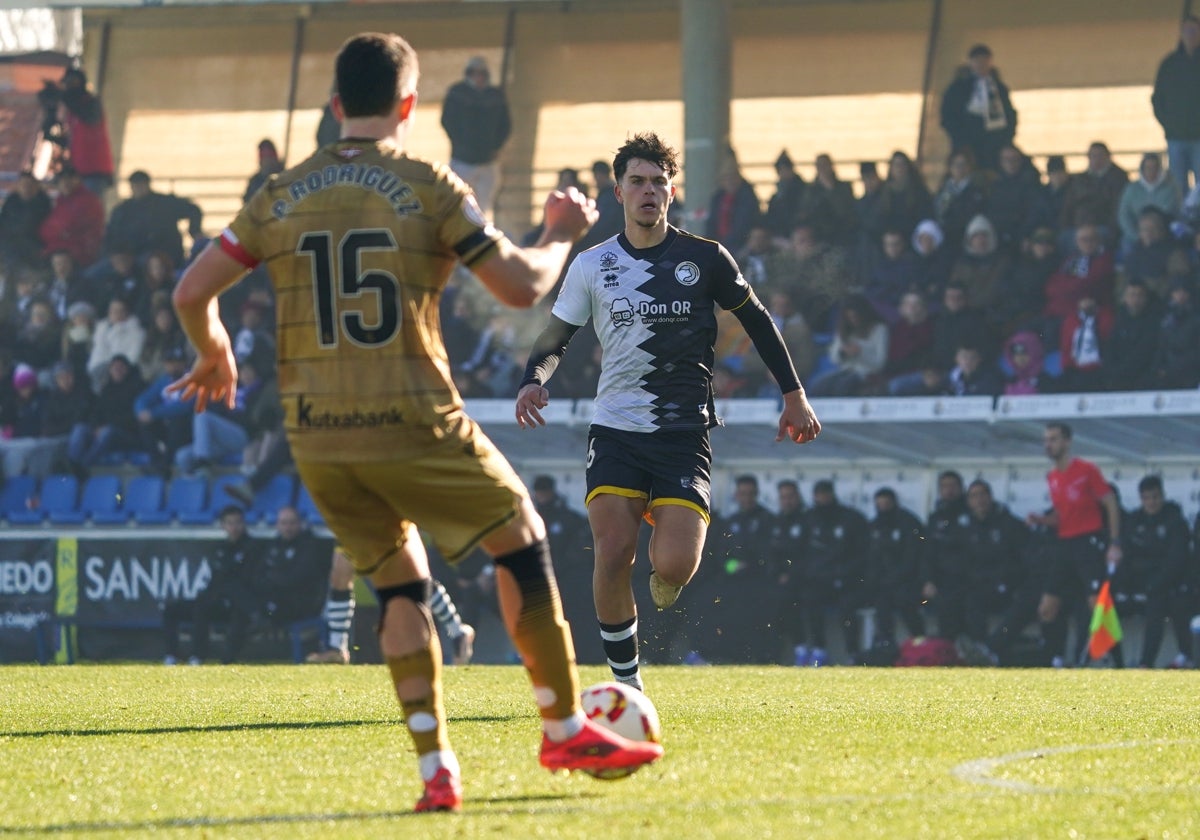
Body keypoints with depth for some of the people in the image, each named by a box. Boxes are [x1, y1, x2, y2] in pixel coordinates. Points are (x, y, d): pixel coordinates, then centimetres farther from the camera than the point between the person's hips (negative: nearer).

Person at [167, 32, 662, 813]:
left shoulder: (283, 194, 6)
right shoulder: (427, 186, -5)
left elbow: (193, 291, 5)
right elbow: (521, 285, -5)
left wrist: (214, 355, 25)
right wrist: (562, 235, 15)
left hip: (315, 438, 4)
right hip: (411, 425, -4)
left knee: (401, 585, 16)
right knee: (522, 540, 14)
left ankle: (436, 769, 7)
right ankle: (566, 730, 20)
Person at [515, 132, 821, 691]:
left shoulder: (704, 259, 3)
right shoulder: (592, 266, 5)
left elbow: (757, 321, 15)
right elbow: (555, 338, 11)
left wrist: (794, 395, 15)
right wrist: (534, 380, -11)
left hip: (684, 434, -1)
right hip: (615, 430, 1)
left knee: (675, 565, -16)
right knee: (613, 556, -15)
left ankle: (663, 582, 24)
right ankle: (625, 680, 2)